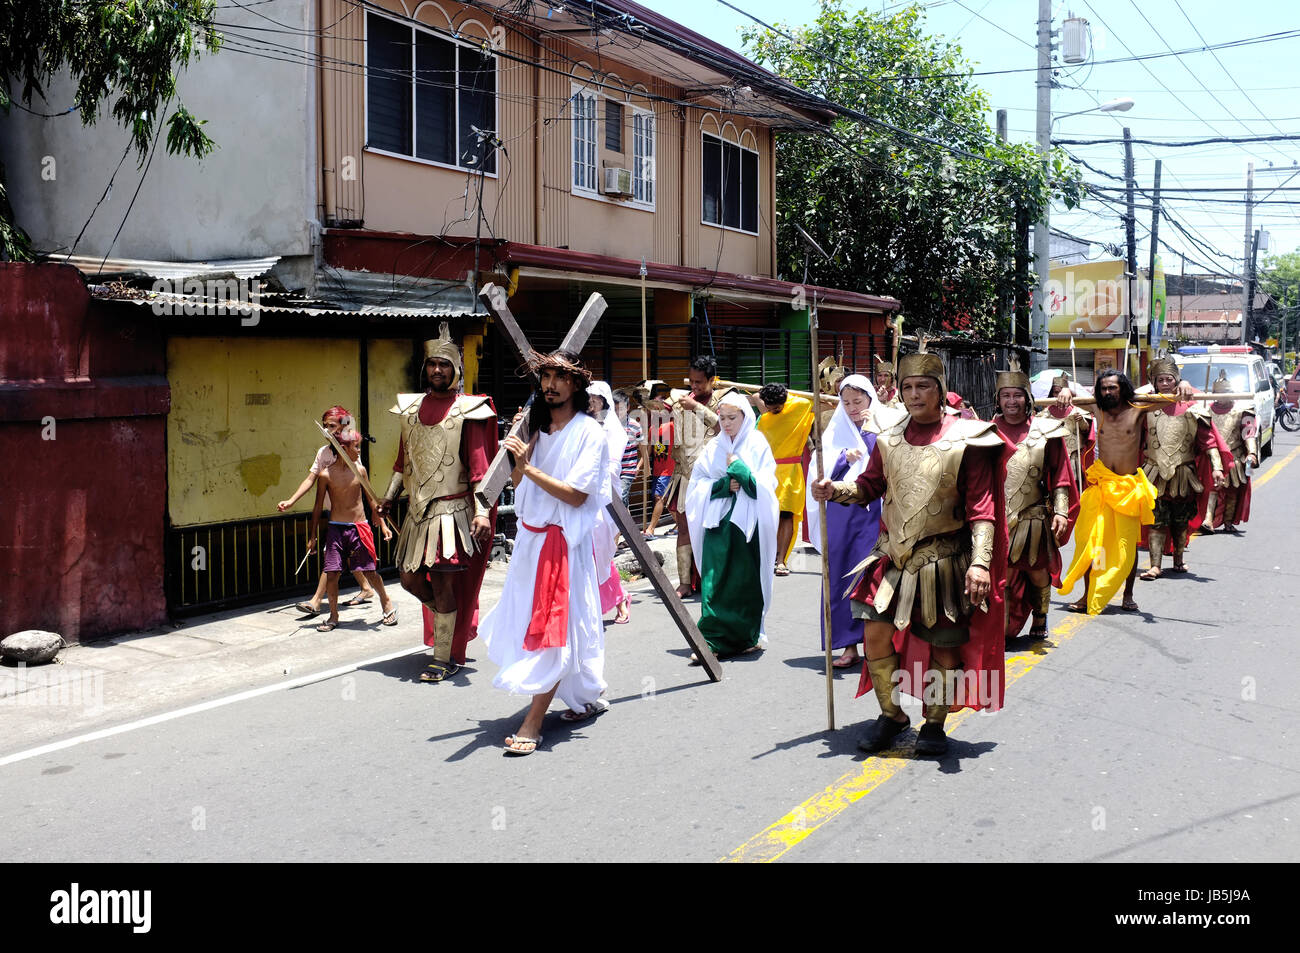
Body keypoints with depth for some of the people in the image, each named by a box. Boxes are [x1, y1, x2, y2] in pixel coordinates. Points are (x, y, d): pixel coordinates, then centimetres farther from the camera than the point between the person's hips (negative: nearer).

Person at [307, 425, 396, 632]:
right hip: (335, 528, -1)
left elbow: (371, 498, 12)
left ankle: (387, 605, 24)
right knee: (332, 574, -4)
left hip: (359, 527, 1)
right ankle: (334, 616, 13)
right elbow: (318, 507, 3)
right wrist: (313, 537, 6)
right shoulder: (326, 475, -6)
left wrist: (383, 524, 13)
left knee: (369, 572, 2)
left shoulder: (359, 470, 1)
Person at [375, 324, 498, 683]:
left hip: (452, 509, -7)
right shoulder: (412, 409, 12)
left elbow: (479, 465, -12)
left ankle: (445, 659, 4)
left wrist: (482, 511, -20)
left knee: (443, 581, -8)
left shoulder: (467, 411, -6)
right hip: (418, 509, 7)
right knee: (410, 578, 9)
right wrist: (389, 497, 21)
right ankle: (459, 622, 33)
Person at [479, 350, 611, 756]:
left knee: (553, 629, -9)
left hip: (563, 541, -8)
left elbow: (576, 495, -17)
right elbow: (518, 486, 14)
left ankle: (532, 724, -10)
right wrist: (521, 457, -3)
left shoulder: (589, 433, -8)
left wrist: (530, 467, -17)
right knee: (532, 625, 13)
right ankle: (588, 697, 28)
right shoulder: (539, 429, 14)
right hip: (531, 538, 8)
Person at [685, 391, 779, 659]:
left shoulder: (758, 445, 3)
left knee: (747, 579, 3)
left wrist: (736, 466, -9)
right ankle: (713, 640, -6)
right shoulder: (713, 447, 10)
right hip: (718, 522, 2)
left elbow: (762, 486, -6)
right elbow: (697, 484, 7)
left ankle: (746, 636, 17)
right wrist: (725, 485, -8)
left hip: (748, 523, -2)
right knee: (714, 581, -7)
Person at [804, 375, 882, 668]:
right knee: (842, 575, -1)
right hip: (842, 514, 2)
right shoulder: (836, 433, 11)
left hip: (874, 510, -2)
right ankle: (850, 646, 5)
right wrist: (846, 459, -18)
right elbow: (825, 472, 0)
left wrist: (871, 433, -11)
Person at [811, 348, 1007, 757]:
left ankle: (934, 724, 25)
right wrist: (835, 490, -10)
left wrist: (980, 562, -21)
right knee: (875, 631, -1)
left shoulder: (965, 440, -9)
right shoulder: (889, 438, 5)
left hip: (943, 561, -3)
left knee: (943, 645, 6)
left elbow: (981, 508, -11)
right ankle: (891, 714, 20)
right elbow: (869, 486, 11)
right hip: (893, 555, 4)